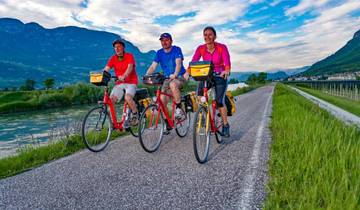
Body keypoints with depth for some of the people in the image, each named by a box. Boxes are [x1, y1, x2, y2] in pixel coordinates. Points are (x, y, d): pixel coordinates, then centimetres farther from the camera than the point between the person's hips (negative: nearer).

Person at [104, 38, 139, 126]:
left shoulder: (129, 56, -6)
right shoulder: (113, 58, 5)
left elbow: (130, 67, -23)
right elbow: (106, 69, -6)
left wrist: (124, 76, -42)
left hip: (131, 82, -4)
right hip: (119, 83, 4)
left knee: (127, 97, -30)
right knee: (111, 99, -15)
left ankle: (135, 114, -3)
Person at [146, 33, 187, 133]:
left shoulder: (177, 49, -8)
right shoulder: (159, 53, 4)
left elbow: (178, 63, -23)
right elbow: (153, 66, -4)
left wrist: (175, 74, -42)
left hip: (180, 77, -5)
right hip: (167, 79, 5)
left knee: (173, 84, -39)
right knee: (162, 100, -9)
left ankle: (179, 109, -23)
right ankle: (168, 123, 8)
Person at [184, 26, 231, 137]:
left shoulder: (222, 47, -14)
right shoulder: (200, 48, -7)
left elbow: (227, 61, -27)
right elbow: (193, 61, -19)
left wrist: (226, 71, -49)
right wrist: (187, 72, -38)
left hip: (220, 76, -3)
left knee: (219, 101, -15)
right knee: (199, 93, -22)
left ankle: (225, 125, 5)